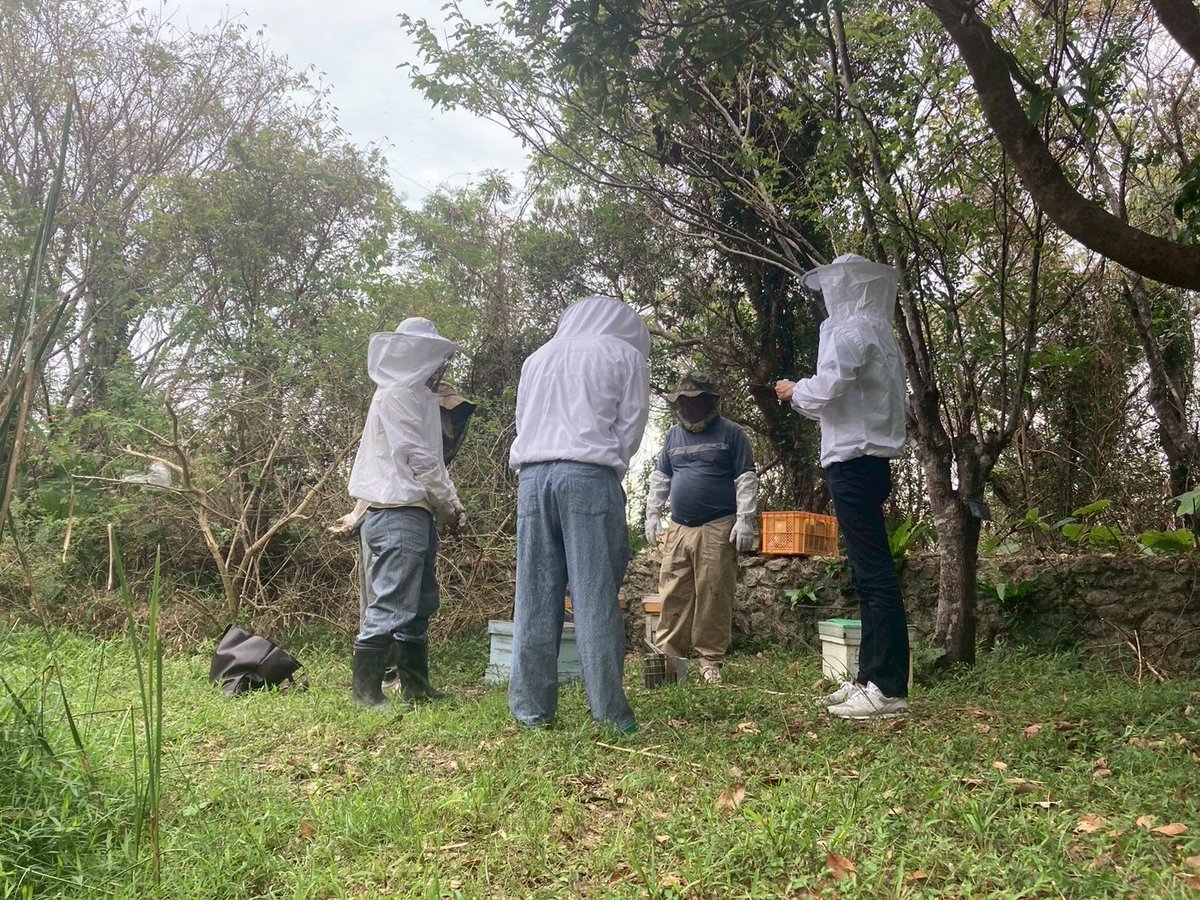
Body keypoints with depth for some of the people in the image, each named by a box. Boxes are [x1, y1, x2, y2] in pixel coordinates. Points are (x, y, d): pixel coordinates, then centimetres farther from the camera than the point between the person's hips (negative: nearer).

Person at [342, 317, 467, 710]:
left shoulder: (418, 396, 21)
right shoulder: (395, 394, -9)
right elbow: (417, 457, -15)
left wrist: (450, 500, 6)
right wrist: (449, 504, -8)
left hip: (417, 513, 11)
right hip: (398, 512, -11)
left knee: (421, 603, 15)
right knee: (392, 604, -9)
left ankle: (416, 683, 24)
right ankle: (365, 689, -2)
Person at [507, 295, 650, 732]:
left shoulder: (537, 358, 22)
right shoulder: (625, 355, 9)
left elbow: (522, 421, 21)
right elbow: (631, 423, 5)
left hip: (533, 474, 4)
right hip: (590, 476, -4)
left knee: (534, 597, 5)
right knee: (596, 597, -4)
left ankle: (531, 707, 8)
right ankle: (610, 711, -2)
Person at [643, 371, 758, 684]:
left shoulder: (730, 432, 3)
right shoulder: (673, 435, 17)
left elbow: (746, 479, -1)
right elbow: (659, 478, 21)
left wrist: (744, 519, -9)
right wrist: (652, 514, 13)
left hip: (717, 529, -4)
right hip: (678, 529, 4)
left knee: (714, 596, -4)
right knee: (673, 595, 2)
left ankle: (710, 660, 3)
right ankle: (667, 655, 8)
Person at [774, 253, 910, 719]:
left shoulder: (851, 330, -8)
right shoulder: (877, 332, 22)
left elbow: (826, 389, -18)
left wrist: (794, 391, 2)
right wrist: (804, 395, 18)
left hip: (853, 461, -10)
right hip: (869, 459, 10)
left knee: (873, 573, -11)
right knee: (871, 573, 10)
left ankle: (888, 689, -9)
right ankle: (870, 679, 16)